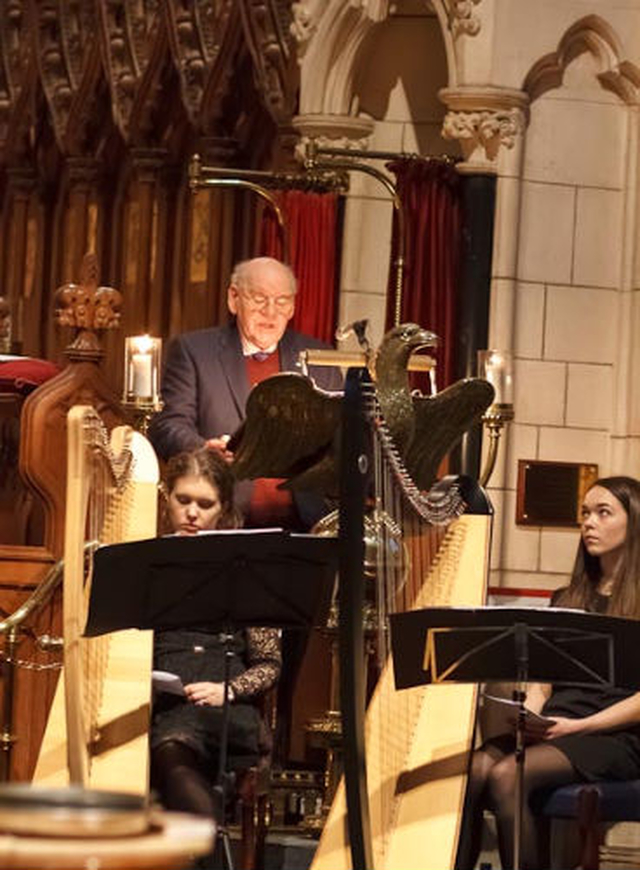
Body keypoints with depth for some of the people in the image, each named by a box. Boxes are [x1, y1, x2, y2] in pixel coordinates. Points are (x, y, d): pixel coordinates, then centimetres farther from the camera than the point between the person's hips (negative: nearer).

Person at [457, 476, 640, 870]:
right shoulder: (567, 600, 21)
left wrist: (577, 727, -16)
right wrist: (528, 717, -5)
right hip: (555, 729, 5)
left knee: (507, 774, -32)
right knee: (474, 768, -26)